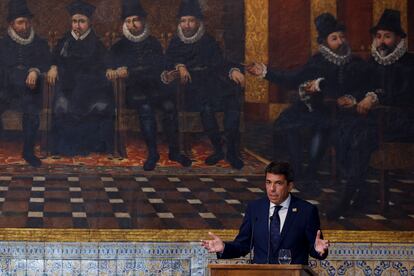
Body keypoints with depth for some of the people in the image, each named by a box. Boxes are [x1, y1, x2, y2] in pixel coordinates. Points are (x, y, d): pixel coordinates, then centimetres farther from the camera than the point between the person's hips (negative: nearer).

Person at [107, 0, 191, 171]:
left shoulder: (153, 44, 9)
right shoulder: (120, 46, 11)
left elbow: (157, 69, -6)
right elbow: (112, 66, 2)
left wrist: (130, 72, -18)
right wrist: (111, 72, -25)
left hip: (154, 88, 1)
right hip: (134, 91, -1)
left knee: (169, 106, -30)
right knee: (145, 108, -35)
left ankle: (174, 151, -20)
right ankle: (152, 153, -28)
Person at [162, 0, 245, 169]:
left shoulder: (208, 41, 15)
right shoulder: (176, 43, 16)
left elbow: (219, 64, 6)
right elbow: (168, 64, 8)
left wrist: (232, 71, -13)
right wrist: (179, 67, -13)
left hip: (211, 83, 1)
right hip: (192, 87, -1)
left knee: (233, 97, -26)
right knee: (206, 107, -29)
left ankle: (232, 151, -18)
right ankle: (218, 150, -14)